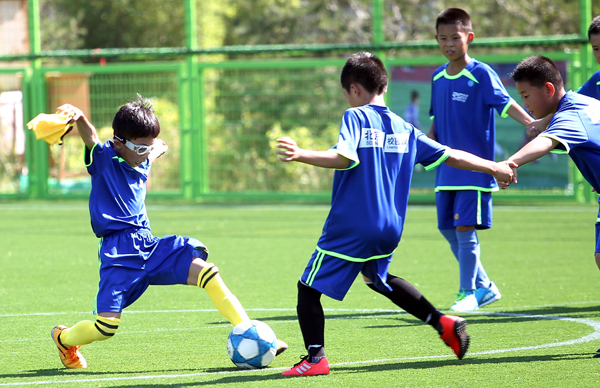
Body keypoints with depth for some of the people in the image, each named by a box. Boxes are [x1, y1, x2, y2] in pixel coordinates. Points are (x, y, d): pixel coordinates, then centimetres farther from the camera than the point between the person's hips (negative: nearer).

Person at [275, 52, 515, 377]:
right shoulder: (405, 129, 11)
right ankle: (443, 323, 26)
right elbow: (450, 156, 15)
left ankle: (316, 357, -13)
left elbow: (344, 157, -24)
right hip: (390, 229, 7)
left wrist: (300, 155, -36)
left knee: (309, 288, -1)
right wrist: (494, 168, 28)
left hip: (351, 228, -7)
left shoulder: (355, 117, -7)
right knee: (377, 277, 33)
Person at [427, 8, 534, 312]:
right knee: (448, 229, 9)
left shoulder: (481, 74, -9)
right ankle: (484, 286, 22)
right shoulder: (438, 78, 11)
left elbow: (505, 103, -20)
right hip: (447, 170, 7)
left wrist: (532, 124, -34)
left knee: (465, 229, -10)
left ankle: (469, 293, 3)